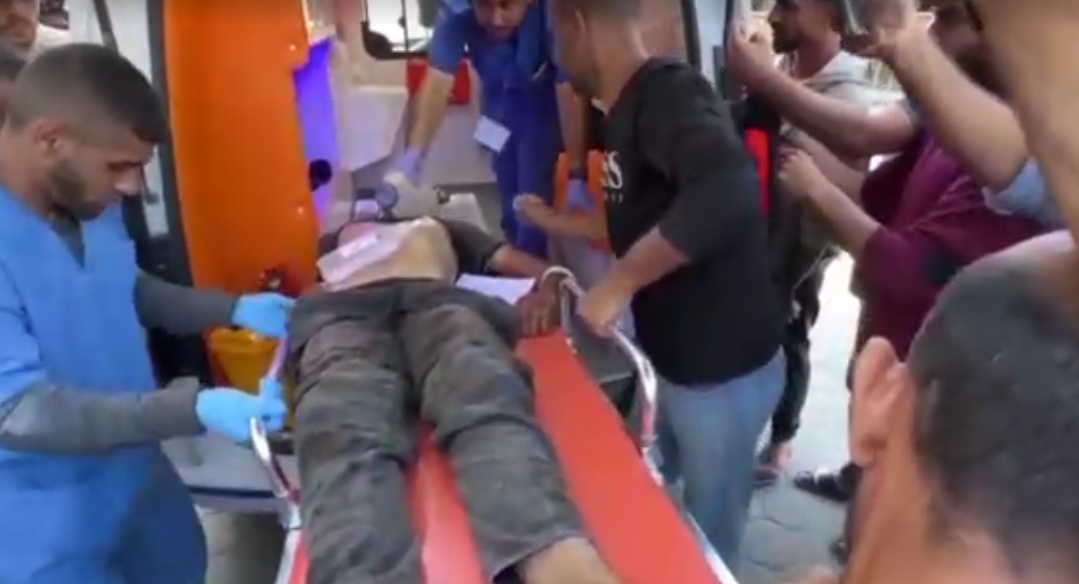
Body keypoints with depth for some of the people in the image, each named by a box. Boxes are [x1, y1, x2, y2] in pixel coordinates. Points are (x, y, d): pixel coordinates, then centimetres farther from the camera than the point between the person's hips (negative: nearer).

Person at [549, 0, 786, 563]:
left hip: (723, 368, -8)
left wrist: (619, 282, -32)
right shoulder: (630, 110, 7)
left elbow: (728, 191, -40)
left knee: (709, 535, 13)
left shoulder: (667, 94, -22)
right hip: (677, 357, 8)